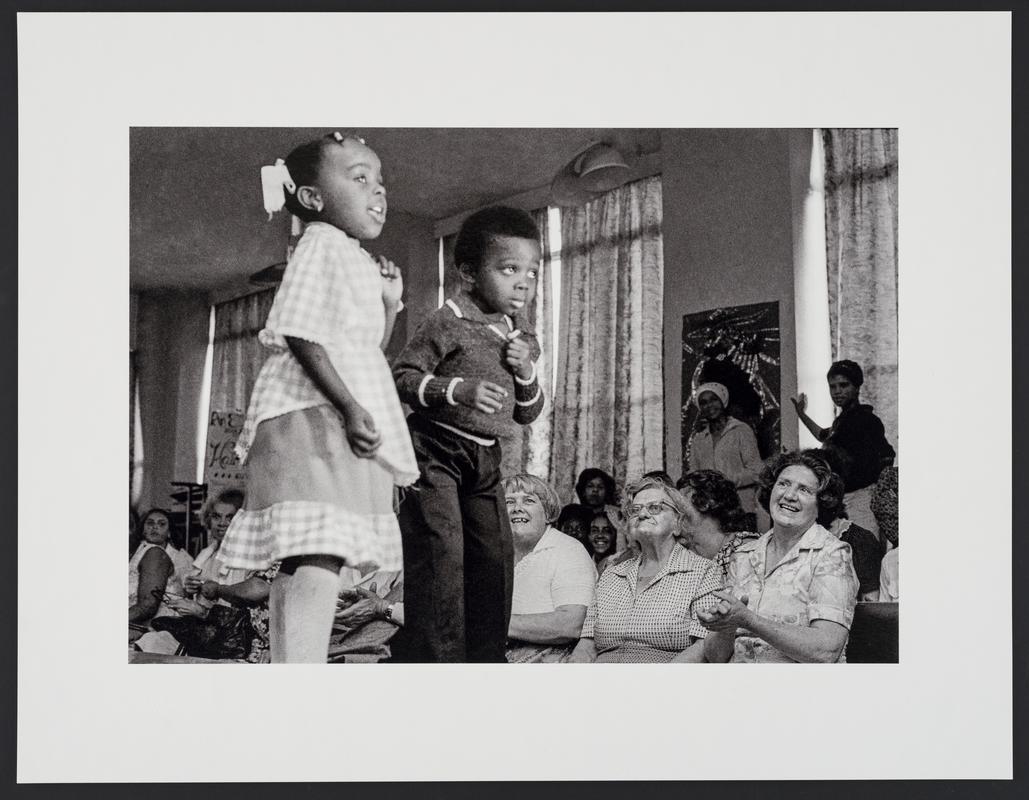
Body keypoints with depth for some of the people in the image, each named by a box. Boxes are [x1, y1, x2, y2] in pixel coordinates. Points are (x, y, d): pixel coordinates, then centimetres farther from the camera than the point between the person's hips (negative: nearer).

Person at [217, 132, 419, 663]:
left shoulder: (356, 262, 23)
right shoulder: (321, 247, -7)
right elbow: (301, 335, -18)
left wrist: (389, 304, 13)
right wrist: (349, 406, -24)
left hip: (342, 421, 11)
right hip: (313, 417, -11)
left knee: (299, 563, 11)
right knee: (318, 561, -21)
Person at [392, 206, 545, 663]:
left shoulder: (522, 337, 12)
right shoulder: (449, 323, -10)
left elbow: (527, 415, 18)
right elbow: (402, 376, -14)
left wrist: (527, 374, -3)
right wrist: (457, 390, -27)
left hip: (485, 457, 7)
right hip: (436, 449, -7)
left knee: (494, 554, 6)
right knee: (441, 551, -14)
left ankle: (485, 659, 17)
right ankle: (436, 658, -9)